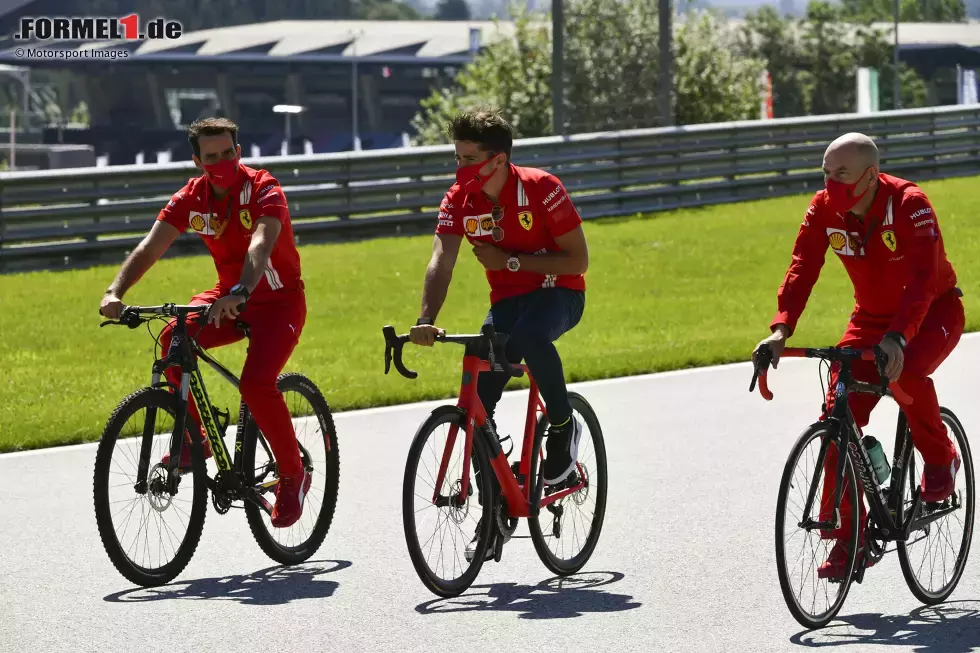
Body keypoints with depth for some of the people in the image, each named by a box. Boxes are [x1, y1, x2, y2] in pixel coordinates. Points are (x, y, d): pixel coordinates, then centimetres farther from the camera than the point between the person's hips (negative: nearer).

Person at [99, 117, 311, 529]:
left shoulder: (263, 190, -21)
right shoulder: (192, 197, -7)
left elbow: (261, 244, -40)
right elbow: (150, 247, -17)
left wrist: (240, 293, -58)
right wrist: (115, 292, -35)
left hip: (279, 300, -5)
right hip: (229, 297, 5)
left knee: (256, 384, -27)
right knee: (173, 339, -25)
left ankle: (293, 476, -6)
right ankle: (194, 437, -7)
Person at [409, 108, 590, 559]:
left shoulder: (540, 190, -20)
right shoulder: (460, 200, -8)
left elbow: (578, 260, -18)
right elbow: (441, 262, -19)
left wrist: (510, 260, -23)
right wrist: (427, 320, -36)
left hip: (558, 294, -5)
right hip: (507, 300, 5)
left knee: (529, 336, -40)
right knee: (476, 404, -9)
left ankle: (563, 428, -15)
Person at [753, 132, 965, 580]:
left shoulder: (909, 205, -28)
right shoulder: (824, 209, -13)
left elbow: (922, 278, -38)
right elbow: (802, 268, -18)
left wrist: (896, 337, -52)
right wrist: (781, 330, -34)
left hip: (934, 310, -5)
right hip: (872, 316, 5)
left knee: (907, 371, -37)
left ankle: (940, 458, -7)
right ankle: (848, 539, -1)